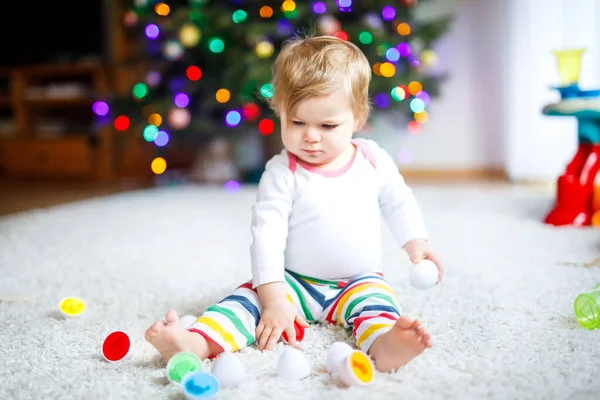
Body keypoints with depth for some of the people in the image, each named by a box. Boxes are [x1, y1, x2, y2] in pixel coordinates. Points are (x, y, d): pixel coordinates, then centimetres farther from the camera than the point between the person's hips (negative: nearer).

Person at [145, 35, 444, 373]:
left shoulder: (373, 161, -2)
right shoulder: (282, 173, -12)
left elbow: (398, 202, 16)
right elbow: (267, 234, -18)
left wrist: (416, 242, 8)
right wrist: (274, 300, -24)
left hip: (357, 283, 2)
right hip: (294, 282, -1)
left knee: (376, 300, -28)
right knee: (252, 296, -24)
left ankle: (384, 344, -57)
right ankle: (196, 342, -43)